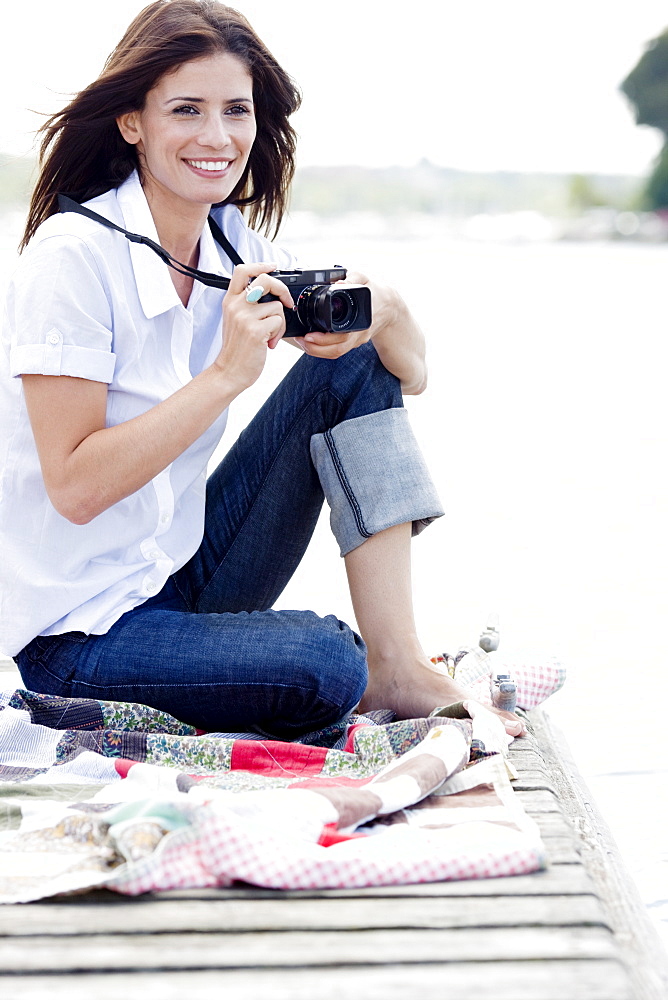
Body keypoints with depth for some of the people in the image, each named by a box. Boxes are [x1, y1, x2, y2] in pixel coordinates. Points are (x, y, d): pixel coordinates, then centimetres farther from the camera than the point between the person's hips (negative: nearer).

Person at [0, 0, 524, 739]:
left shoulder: (236, 247, 2)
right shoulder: (72, 257, -18)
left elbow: (407, 373, 2)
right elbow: (74, 487, -23)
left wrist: (382, 310, -20)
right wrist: (228, 374, -27)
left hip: (186, 572, 8)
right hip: (79, 634, -7)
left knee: (353, 368, -6)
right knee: (323, 666, -33)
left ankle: (399, 669, -10)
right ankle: (368, 674, 4)